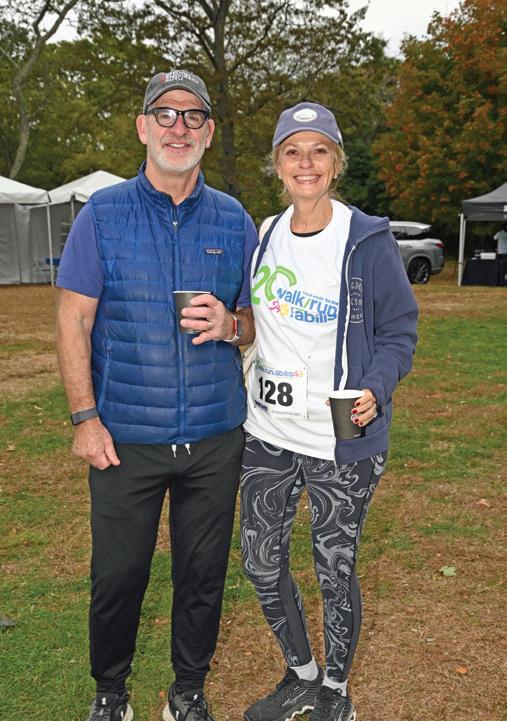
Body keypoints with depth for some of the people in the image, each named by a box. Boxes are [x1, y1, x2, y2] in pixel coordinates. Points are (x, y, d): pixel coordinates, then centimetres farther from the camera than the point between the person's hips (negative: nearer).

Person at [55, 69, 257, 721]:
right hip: (125, 437, -1)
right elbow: (73, 321, -2)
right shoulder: (103, 214, 0)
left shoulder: (234, 221, 6)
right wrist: (85, 417, -9)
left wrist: (230, 325, -13)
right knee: (117, 575, 9)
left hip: (214, 438, 2)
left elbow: (257, 319, 11)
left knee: (203, 575, 13)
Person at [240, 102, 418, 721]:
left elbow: (399, 331, -7)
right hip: (268, 431, 5)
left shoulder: (368, 242, -11)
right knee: (261, 562, 13)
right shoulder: (262, 236, 5)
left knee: (334, 572, 9)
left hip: (342, 440, -5)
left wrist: (374, 392, -23)